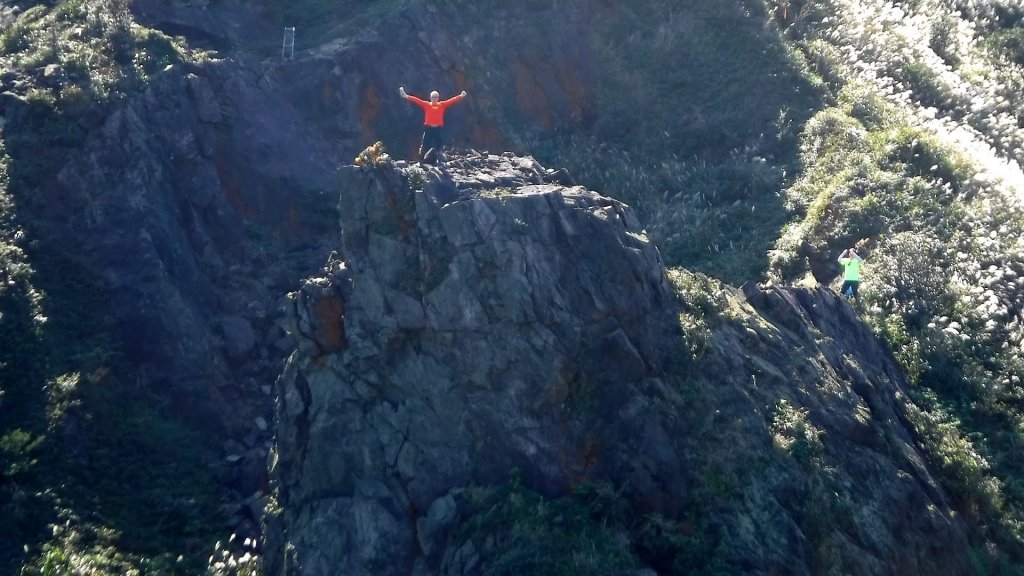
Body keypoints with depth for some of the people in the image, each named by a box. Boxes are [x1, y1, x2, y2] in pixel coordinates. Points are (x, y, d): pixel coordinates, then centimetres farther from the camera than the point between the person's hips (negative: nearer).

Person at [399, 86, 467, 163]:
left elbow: (452, 100, 3)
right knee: (424, 146, 0)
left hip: (438, 129, 1)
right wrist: (406, 96, -14)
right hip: (428, 128, -1)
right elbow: (416, 100, -3)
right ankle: (421, 162, 6)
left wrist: (461, 96, -6)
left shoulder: (442, 105, 8)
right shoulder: (426, 104, 5)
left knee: (439, 147, 8)